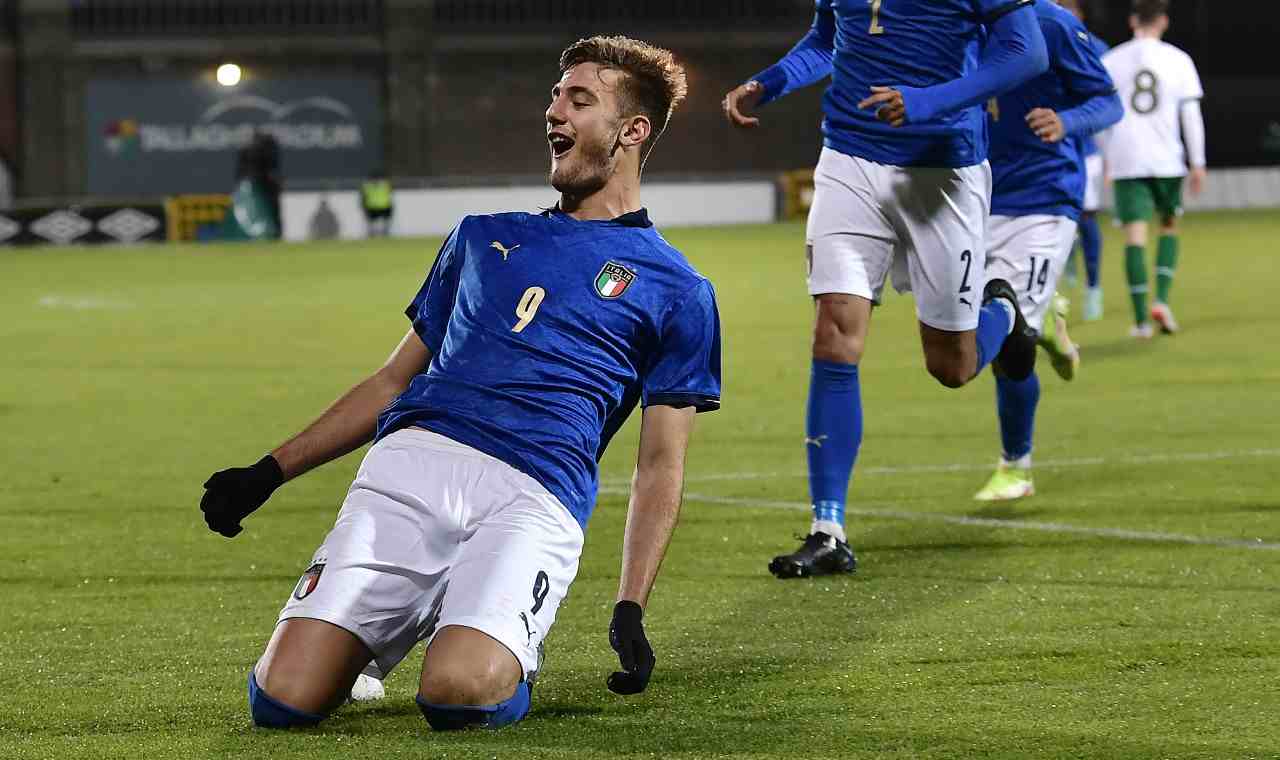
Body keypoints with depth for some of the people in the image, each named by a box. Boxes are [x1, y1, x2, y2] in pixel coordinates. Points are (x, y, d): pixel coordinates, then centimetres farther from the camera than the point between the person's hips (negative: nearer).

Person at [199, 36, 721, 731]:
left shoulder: (676, 292, 17)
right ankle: (376, 636, 18)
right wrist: (271, 472, 22)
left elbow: (660, 465, 12)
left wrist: (630, 611, -1)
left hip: (534, 497, -3)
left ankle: (512, 656, 5)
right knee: (284, 699, -16)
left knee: (458, 692, -31)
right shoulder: (484, 237, 29)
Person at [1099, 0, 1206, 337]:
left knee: (1135, 234, -2)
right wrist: (1198, 163, 5)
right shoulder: (1178, 60, 1)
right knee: (1169, 226, 19)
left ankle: (1141, 318, -8)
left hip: (1126, 161, 0)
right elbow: (1191, 115, 0)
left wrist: (1107, 158, 19)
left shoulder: (1111, 62, 4)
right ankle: (1162, 300, 2)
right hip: (1167, 159, 0)